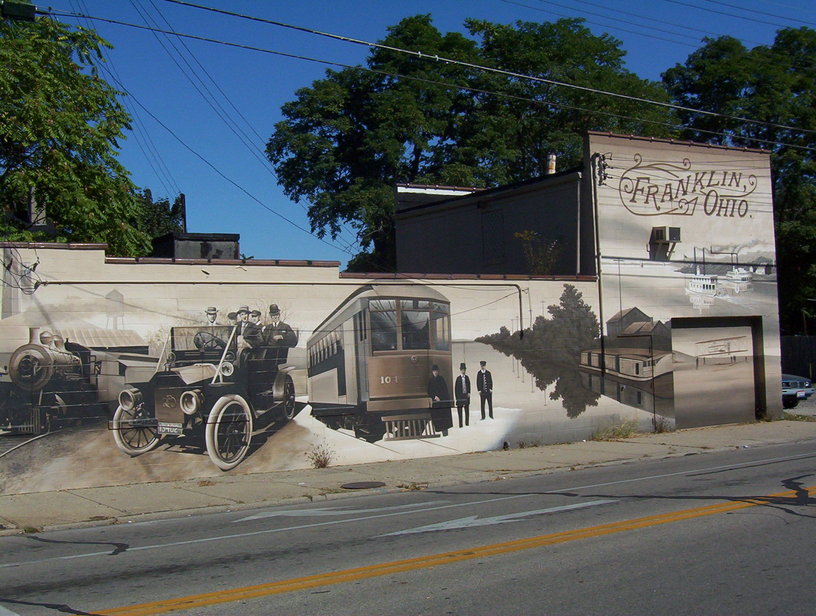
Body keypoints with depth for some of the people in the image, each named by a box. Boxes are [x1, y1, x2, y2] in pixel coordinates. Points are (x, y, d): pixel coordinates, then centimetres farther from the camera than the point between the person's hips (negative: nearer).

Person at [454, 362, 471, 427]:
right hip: (460, 397, -3)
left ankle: (467, 423, 15)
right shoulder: (458, 378, -4)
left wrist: (469, 393, -5)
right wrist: (457, 397, -5)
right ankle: (460, 424, 3)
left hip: (466, 396, 3)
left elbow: (469, 386, 10)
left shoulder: (467, 378, 5)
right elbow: (456, 388, -2)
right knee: (460, 412, 0)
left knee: (467, 411, 7)